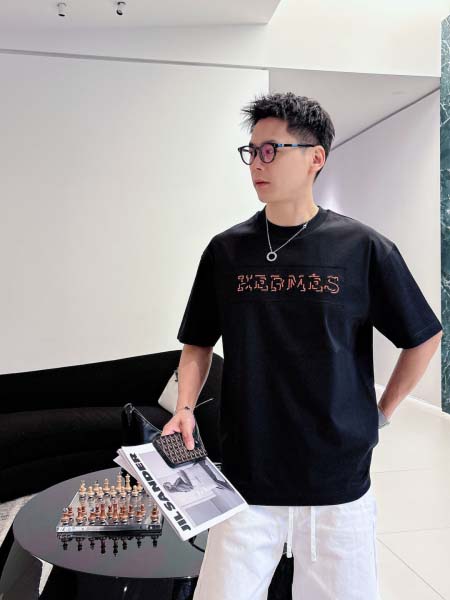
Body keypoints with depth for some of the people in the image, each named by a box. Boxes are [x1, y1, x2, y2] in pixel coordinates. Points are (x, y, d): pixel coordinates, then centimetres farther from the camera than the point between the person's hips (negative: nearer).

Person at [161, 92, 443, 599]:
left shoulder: (363, 248, -7)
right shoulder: (225, 250, 0)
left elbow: (424, 338, 5)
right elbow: (199, 344, 9)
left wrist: (380, 415, 4)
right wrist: (184, 410, -6)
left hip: (339, 482, -1)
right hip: (246, 479, 1)